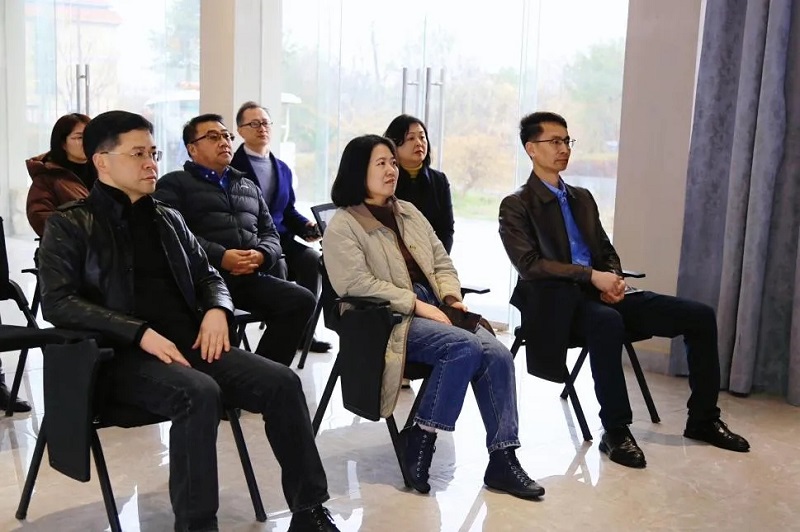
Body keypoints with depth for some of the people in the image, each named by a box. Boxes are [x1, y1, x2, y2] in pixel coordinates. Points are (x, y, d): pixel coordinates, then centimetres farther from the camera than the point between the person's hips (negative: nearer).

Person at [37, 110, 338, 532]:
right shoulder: (70, 225, 3)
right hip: (125, 353, -5)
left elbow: (207, 276, 26)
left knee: (282, 382, -18)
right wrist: (142, 333, -20)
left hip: (189, 342, 5)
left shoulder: (168, 218, 20)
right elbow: (57, 303, -9)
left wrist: (216, 310, 0)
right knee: (200, 394, -36)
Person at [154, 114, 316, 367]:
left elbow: (271, 234, 22)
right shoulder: (174, 183, 11)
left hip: (251, 277, 6)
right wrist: (220, 257, -18)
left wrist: (261, 256, -2)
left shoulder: (250, 187, 29)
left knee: (302, 300, -20)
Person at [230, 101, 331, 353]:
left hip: (279, 238, 6)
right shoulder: (232, 166, -1)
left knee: (312, 259, -22)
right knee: (277, 265, -33)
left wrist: (306, 225, -1)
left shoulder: (282, 169, 20)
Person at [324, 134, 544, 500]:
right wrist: (417, 305, -19)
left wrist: (451, 297, -1)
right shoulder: (342, 226, -2)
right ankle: (420, 441, -17)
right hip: (389, 321, -7)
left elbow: (442, 263, 21)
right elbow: (358, 283, -15)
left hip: (433, 308, 7)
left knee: (498, 355, -18)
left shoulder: (408, 212, 21)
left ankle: (503, 459, -14)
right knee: (465, 347, -30)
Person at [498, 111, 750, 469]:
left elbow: (607, 250, 21)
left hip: (601, 294, 7)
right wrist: (592, 276, -20)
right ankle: (616, 432, -28)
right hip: (559, 301, -7)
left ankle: (703, 419, 10)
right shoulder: (516, 206, -1)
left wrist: (613, 278, -3)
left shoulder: (582, 198, 20)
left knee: (700, 316, -4)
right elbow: (529, 265, -13)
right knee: (607, 322, -41)